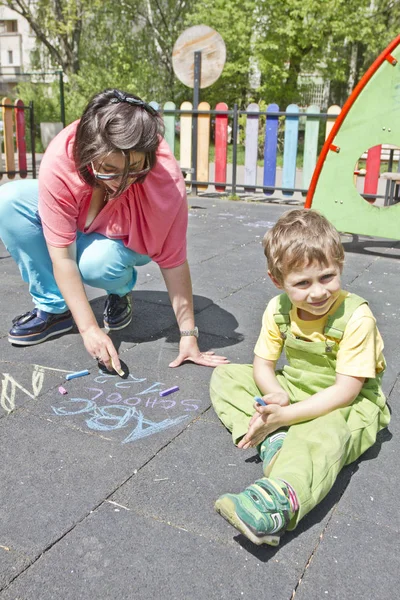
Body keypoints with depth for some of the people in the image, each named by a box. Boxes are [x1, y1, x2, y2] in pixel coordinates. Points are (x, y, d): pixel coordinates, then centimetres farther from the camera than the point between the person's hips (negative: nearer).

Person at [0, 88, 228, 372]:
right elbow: (63, 257, -32)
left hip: (125, 241, -2)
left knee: (96, 263, -37)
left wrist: (189, 335, -26)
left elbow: (173, 262, -28)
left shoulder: (167, 181, -37)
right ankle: (54, 307, -12)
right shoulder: (59, 162, -36)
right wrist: (89, 328, -34)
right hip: (73, 225, 3)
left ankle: (121, 289, 2)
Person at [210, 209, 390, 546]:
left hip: (347, 404, -6)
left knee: (324, 434, -40)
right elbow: (262, 365, -2)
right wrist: (276, 395, -27)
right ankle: (274, 440, -22)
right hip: (294, 389, 7)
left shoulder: (356, 317, -24)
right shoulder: (278, 309, -9)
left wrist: (285, 415, -30)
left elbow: (345, 391, -25)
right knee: (225, 376, -2)